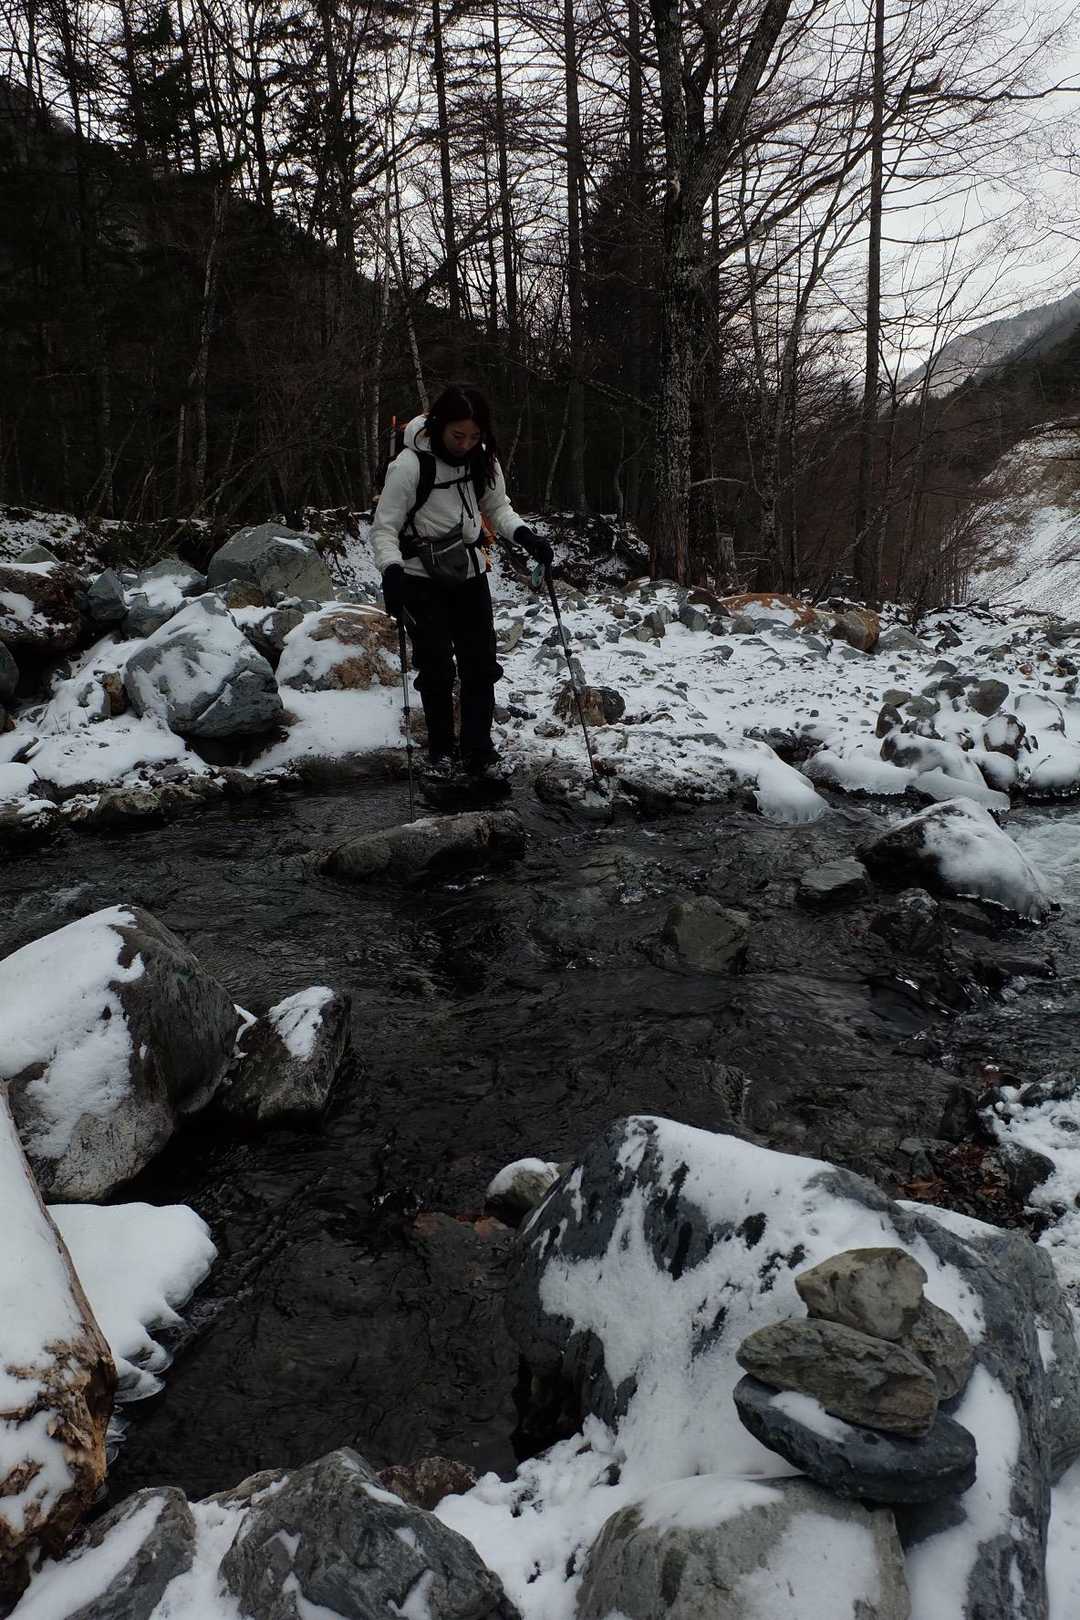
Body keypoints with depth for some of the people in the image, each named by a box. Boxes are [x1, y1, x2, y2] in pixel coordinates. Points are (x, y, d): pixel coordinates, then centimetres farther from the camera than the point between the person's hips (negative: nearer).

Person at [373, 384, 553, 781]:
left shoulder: (483, 460, -5)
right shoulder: (410, 464, -19)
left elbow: (498, 507, 9)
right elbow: (384, 528, -15)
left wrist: (524, 535, -11)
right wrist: (391, 570, -32)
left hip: (470, 576, 4)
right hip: (423, 581, -4)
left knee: (480, 664, 2)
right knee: (437, 669, 3)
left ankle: (479, 749, 13)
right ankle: (440, 746, 22)